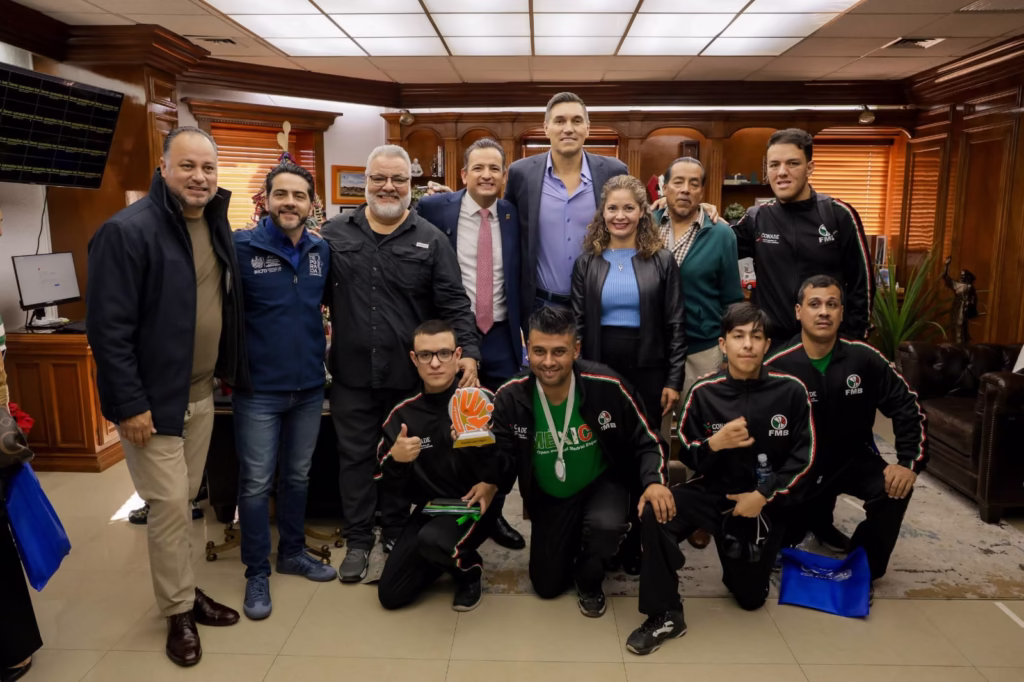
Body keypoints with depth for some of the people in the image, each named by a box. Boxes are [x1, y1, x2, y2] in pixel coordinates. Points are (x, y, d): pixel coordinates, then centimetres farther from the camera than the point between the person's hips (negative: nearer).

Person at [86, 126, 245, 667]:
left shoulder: (216, 225, 5)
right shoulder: (127, 231, -18)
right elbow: (108, 327, -19)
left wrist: (228, 372, 8)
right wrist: (129, 404, -19)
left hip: (201, 391, 7)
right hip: (152, 397, -6)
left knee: (184, 499, 18)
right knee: (169, 505, 2)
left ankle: (184, 590, 34)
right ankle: (179, 610, 20)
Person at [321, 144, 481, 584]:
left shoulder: (431, 239, 1)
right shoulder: (335, 234, 5)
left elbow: (454, 304, -4)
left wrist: (468, 351, -14)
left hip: (410, 374, 0)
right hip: (352, 374, 1)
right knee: (355, 456, 11)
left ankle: (396, 534, 32)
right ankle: (358, 540, 27)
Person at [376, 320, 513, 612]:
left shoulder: (483, 400, -15)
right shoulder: (404, 413, -3)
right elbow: (385, 481, 2)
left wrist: (493, 484, -19)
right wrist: (395, 459, -19)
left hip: (475, 504, -4)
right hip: (429, 508, 5)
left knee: (433, 541, -36)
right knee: (390, 595, 0)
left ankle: (468, 568, 1)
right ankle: (445, 556, 27)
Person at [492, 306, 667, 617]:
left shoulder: (607, 386, -26)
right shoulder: (510, 397, -22)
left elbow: (645, 442, -14)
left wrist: (654, 481, -34)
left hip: (602, 484, -2)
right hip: (548, 498, 2)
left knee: (605, 525, -36)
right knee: (547, 586, 8)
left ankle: (589, 580, 1)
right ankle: (574, 544, 43)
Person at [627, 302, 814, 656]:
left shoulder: (791, 391, -10)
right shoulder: (704, 392, -10)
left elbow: (802, 458, -6)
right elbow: (688, 457, -3)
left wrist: (764, 495, -15)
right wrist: (714, 443, -24)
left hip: (764, 502, 0)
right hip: (713, 491, 0)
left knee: (751, 598, 12)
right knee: (655, 512, -30)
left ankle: (744, 564, 50)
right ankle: (665, 615, -13)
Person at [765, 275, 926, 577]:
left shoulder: (864, 358, -15)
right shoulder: (776, 367, -23)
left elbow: (906, 406, -5)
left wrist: (910, 461, -13)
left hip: (853, 458, 2)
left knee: (896, 488, -26)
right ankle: (815, 515, 43)